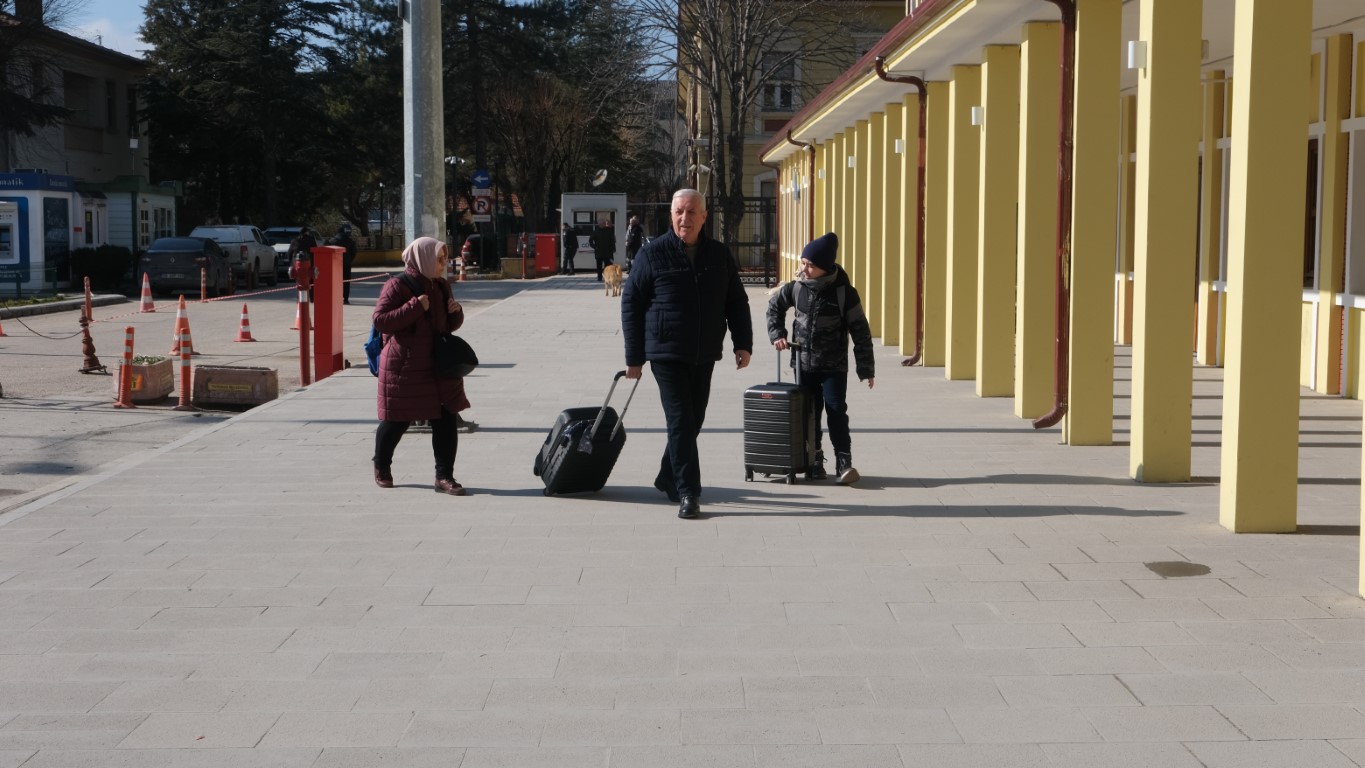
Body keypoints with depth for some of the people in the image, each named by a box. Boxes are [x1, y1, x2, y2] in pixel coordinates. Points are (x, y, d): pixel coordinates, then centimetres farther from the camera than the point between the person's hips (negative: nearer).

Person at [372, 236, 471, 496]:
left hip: (438, 365, 6)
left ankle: (444, 477, 6)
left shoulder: (441, 286, 10)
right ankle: (381, 467, 31)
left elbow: (449, 325, 20)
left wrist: (456, 312, -3)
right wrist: (415, 306, -24)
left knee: (446, 421, -1)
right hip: (404, 366, -6)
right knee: (396, 421, 6)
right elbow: (380, 321, -20)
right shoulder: (398, 286, -12)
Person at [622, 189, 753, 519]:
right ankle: (688, 493, -8)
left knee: (693, 421, 12)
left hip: (704, 355, 5)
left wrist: (743, 343, 1)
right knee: (681, 421, -10)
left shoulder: (719, 255, 8)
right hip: (667, 354, -4)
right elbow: (631, 303, -1)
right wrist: (634, 356, -3)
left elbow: (736, 302, 14)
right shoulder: (652, 254, -4)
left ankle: (668, 479, 31)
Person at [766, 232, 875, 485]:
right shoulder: (797, 287, -3)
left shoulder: (843, 292, -13)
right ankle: (814, 462, 19)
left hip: (834, 366, -4)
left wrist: (866, 368, -9)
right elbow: (774, 305, 17)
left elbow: (860, 330, -9)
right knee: (809, 414, 9)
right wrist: (777, 334, 5)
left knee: (837, 412, -7)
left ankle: (844, 462, -2)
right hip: (804, 364, 4)